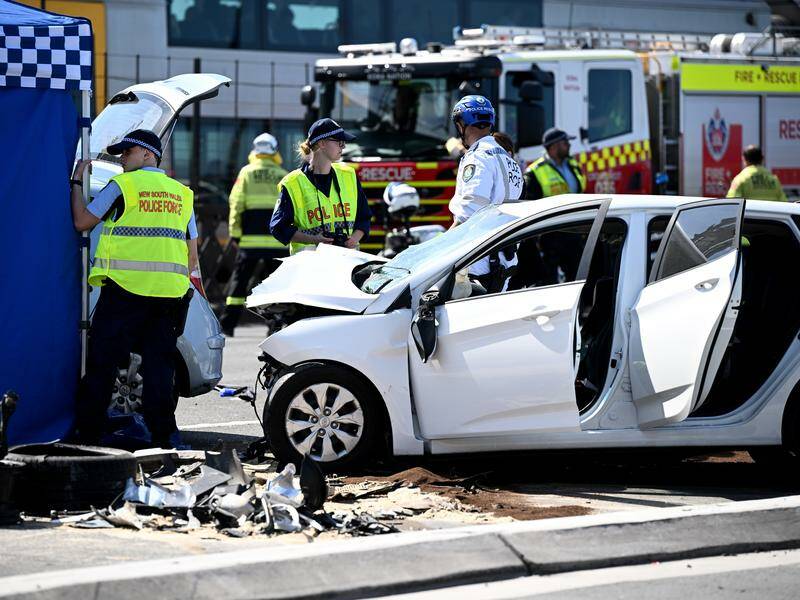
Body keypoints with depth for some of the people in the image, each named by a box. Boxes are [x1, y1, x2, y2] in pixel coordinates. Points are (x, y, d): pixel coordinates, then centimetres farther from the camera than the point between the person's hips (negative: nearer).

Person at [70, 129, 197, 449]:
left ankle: (88, 430, 2)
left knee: (103, 361, 1)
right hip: (170, 293, 5)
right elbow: (192, 256, 16)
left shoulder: (122, 186, -1)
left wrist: (76, 182, 11)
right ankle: (162, 432, 4)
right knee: (159, 362, 7)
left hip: (125, 289, -5)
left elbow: (82, 221, 0)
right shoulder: (181, 193, 16)